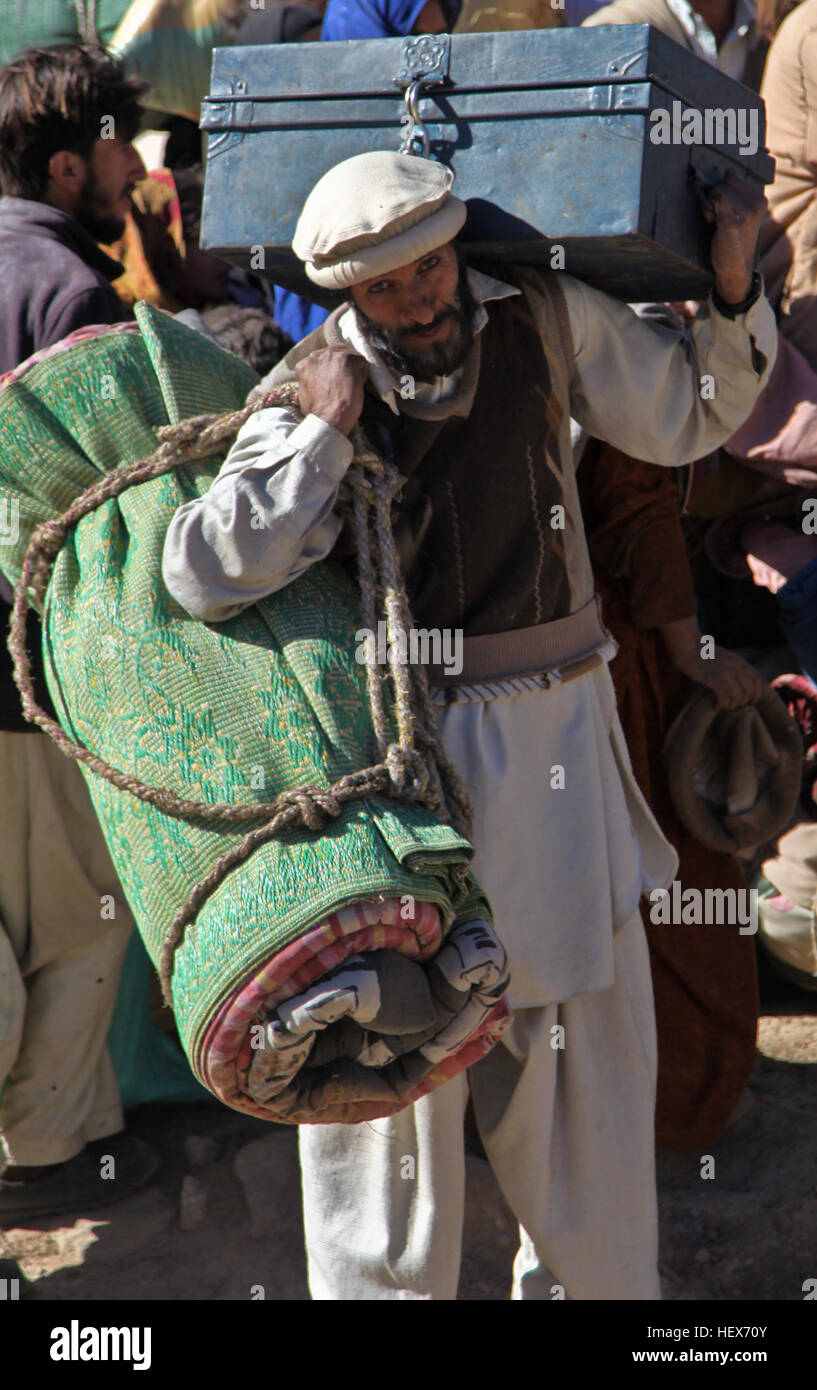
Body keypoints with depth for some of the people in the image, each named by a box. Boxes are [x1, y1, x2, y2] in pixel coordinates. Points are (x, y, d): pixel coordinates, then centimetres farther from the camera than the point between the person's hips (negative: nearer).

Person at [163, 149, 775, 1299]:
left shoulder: (546, 318, -1)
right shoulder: (313, 387, -9)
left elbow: (692, 417, 13)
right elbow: (204, 575, -21)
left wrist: (733, 289, -2)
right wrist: (323, 432, -21)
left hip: (559, 734, 3)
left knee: (587, 1031, 13)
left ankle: (590, 1279, 34)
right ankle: (387, 1284, 28)